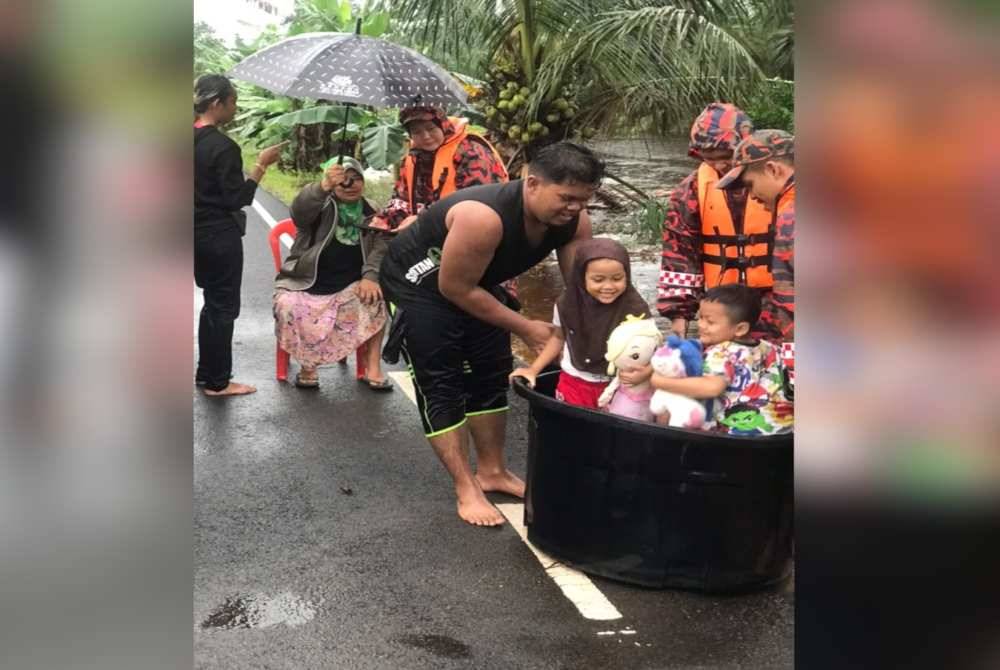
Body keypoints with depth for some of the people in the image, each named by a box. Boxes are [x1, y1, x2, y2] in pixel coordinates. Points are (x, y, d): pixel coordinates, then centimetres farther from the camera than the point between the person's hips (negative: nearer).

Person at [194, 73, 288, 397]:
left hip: (198, 235, 8)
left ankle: (206, 372, 28)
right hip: (220, 237, -8)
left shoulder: (194, 140, 5)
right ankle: (217, 382, 12)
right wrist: (261, 165, -15)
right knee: (224, 307, 3)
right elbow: (237, 198, -19)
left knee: (212, 302, 20)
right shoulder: (223, 146, -19)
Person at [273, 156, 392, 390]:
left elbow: (381, 247, -1)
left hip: (348, 287, 2)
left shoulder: (372, 212, 7)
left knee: (374, 297, -27)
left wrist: (371, 277, -22)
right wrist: (324, 186, -48)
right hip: (305, 285, -2)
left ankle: (373, 367, -16)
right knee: (287, 308, -29)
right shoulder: (321, 205, -4)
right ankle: (308, 365, -5)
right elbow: (299, 210, -28)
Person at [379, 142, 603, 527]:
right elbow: (454, 289, -29)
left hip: (475, 281, 7)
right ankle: (466, 489, -2)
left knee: (491, 375, 10)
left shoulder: (574, 223, -19)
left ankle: (492, 471, 24)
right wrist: (524, 328, -23)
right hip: (420, 280, -7)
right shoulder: (484, 217, -40)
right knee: (441, 384, -9)